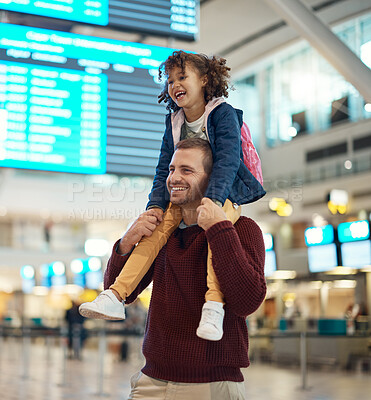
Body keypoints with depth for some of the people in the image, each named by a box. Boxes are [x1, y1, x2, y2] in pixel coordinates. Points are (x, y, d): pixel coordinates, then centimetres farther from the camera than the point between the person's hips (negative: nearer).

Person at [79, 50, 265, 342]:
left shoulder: (223, 113, -8)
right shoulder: (174, 124, 9)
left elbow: (227, 161, -20)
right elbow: (164, 170, 9)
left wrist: (211, 200, -33)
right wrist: (156, 205, -8)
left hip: (224, 194, -5)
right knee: (156, 229, -19)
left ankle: (214, 305, -46)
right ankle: (115, 296, -24)